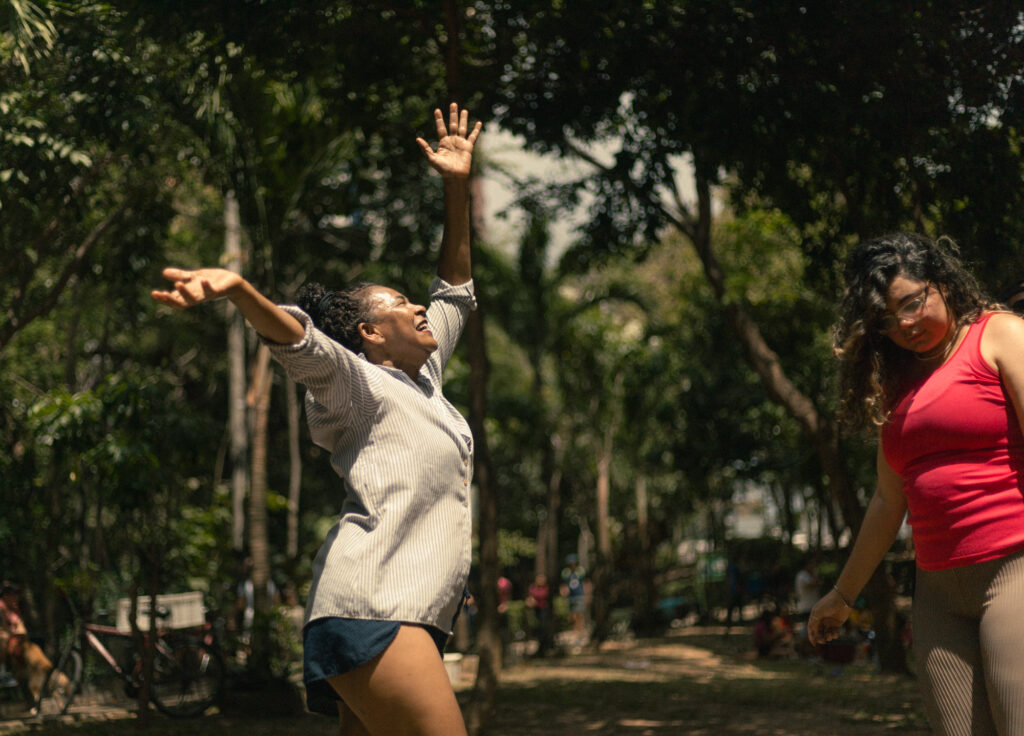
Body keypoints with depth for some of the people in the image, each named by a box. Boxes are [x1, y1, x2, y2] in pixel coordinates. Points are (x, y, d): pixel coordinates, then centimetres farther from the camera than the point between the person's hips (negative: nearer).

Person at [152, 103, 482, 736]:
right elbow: (300, 342, -18)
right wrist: (237, 288, -38)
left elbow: (456, 292, 35)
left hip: (411, 615, 9)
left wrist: (458, 186, 30)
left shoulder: (422, 378, 26)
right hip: (372, 604, -9)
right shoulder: (360, 384, 2)